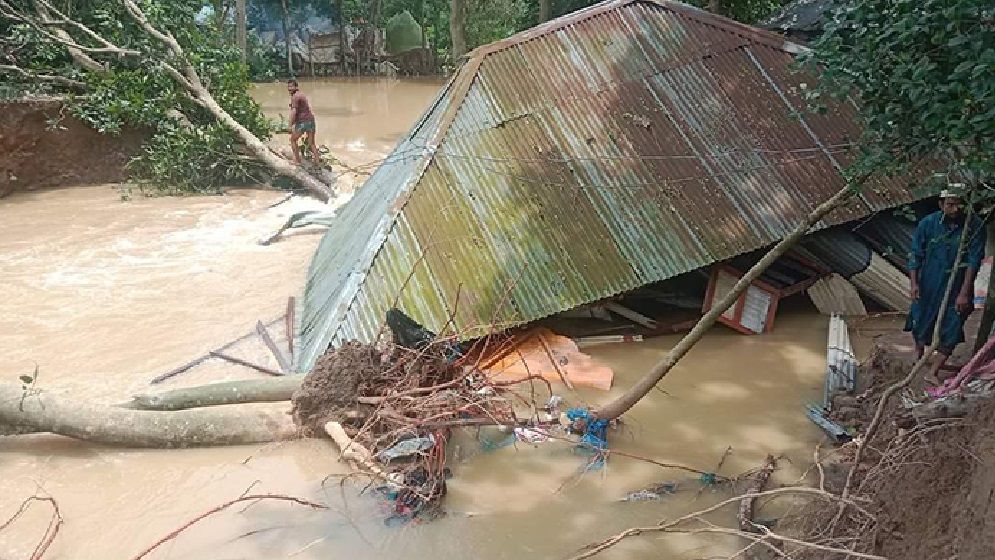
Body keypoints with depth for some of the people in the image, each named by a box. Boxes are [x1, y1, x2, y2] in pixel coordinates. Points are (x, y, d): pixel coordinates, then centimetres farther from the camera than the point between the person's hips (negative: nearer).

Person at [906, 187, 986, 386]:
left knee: (951, 333, 0)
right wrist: (914, 283, -12)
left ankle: (933, 372, 14)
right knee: (920, 323, 16)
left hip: (957, 287, -1)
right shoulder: (928, 224, -11)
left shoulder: (975, 227, -15)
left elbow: (974, 261, -14)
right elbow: (916, 255, -4)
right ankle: (919, 352, 46)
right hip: (928, 285, 1)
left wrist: (964, 293, -17)